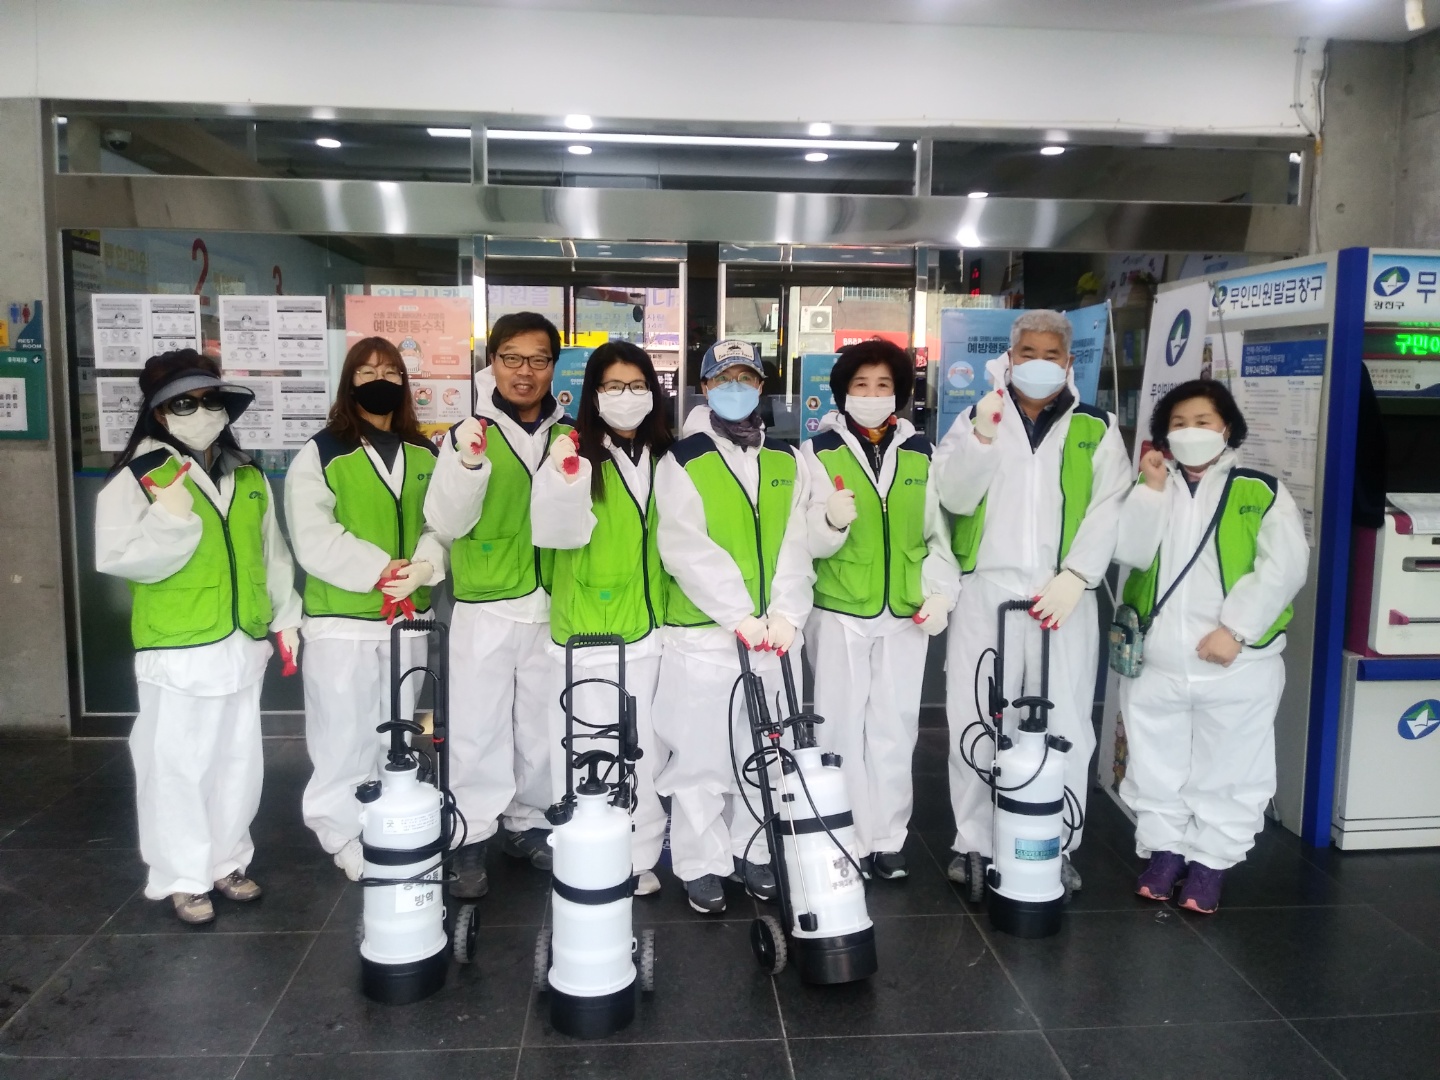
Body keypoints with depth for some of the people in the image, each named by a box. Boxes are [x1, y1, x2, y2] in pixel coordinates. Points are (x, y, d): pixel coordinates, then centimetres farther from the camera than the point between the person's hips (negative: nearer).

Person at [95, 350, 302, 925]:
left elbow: (272, 553, 15)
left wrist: (286, 618, 14)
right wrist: (170, 520, -24)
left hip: (243, 646, 5)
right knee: (177, 765, 4)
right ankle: (183, 877, 20)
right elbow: (115, 555, -12)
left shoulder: (249, 478, 9)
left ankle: (226, 860, 31)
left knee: (238, 761, 14)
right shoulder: (138, 477, -6)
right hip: (176, 650, -5)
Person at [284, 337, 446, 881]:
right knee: (345, 739, 1)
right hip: (342, 620, -4)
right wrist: (382, 569, -21)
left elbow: (440, 524, 3)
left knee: (395, 736, 15)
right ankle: (346, 841, 16)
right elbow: (313, 539, -14)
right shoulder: (320, 454, -6)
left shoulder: (423, 456, 8)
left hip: (407, 618, 5)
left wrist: (424, 566, -17)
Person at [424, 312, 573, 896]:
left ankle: (528, 821, 29)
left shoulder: (571, 436, 6)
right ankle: (472, 837, 14)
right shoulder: (469, 435, -2)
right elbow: (446, 524, -7)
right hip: (485, 606, -3)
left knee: (540, 724, 13)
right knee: (479, 725, 2)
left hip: (552, 605, 3)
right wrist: (469, 465, -23)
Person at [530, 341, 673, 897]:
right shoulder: (576, 454, -7)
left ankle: (639, 856, 23)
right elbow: (558, 532, -20)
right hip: (587, 626, -4)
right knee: (591, 748, 0)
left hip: (647, 622, 5)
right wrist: (565, 478, -36)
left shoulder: (662, 456, 9)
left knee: (642, 747, 10)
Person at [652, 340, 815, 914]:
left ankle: (751, 850, 29)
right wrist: (739, 614, -18)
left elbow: (795, 543, 2)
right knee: (701, 755, 3)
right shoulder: (682, 461, -3)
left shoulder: (785, 461, 10)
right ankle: (701, 863, 18)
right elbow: (686, 548, -12)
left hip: (771, 633, 4)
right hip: (702, 632, -4)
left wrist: (786, 613, -11)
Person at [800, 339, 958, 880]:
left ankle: (888, 839, 22)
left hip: (906, 614, 2)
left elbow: (939, 531, 10)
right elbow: (808, 539, -7)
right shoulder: (819, 451, -1)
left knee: (895, 729, 9)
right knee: (843, 728, 5)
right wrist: (831, 521, -28)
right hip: (839, 613, -2)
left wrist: (940, 592, -2)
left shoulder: (921, 453, 7)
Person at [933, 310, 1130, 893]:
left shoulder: (1096, 429, 10)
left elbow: (1109, 509, 0)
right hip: (986, 592, 0)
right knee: (975, 724, 3)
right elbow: (955, 496, -2)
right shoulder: (977, 418, 11)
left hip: (1064, 597, 0)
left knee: (1067, 727, 4)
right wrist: (983, 437, -16)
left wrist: (1075, 576, -12)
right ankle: (974, 843, 16)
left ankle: (1057, 848, 18)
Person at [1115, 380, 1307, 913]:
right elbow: (1130, 553, -5)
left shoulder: (1261, 492, -1)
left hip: (1235, 662, -3)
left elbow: (1284, 567, -10)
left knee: (1227, 770, 8)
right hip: (1152, 659, 3)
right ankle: (1163, 849, 30)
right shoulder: (1150, 489, 10)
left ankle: (1210, 861, 23)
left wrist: (1235, 628, -17)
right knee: (1156, 764, 13)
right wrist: (1153, 487, -11)